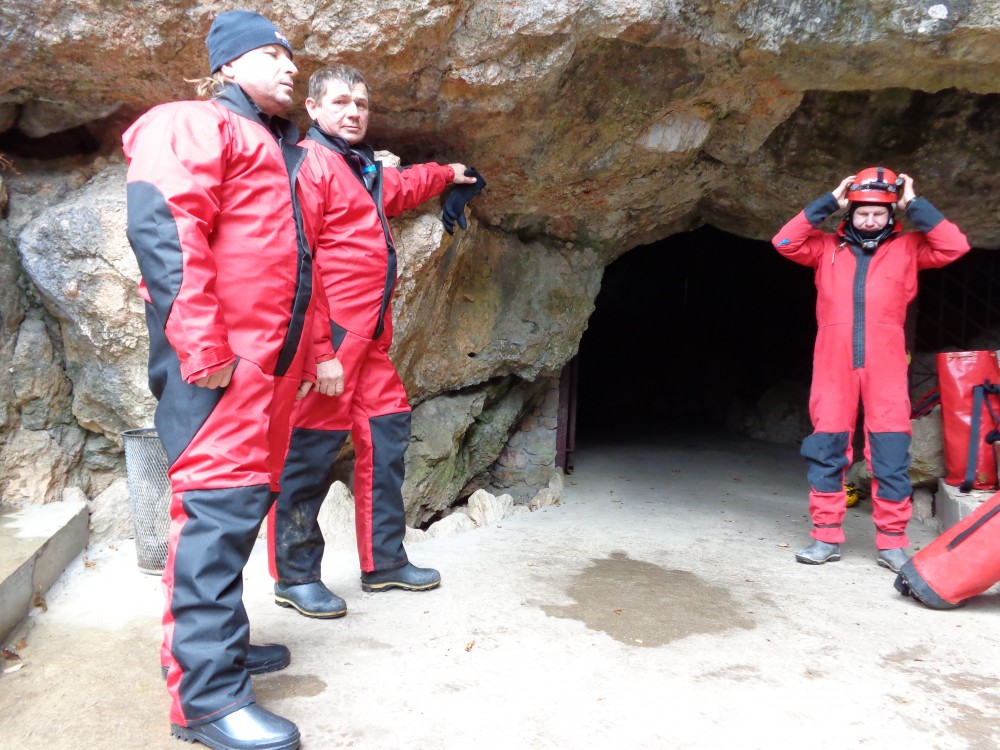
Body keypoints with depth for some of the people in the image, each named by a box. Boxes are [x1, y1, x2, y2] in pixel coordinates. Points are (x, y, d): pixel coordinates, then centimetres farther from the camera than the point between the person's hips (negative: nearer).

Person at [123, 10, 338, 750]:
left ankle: (218, 641, 23)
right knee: (220, 499, -13)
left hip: (274, 356, 9)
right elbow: (161, 226, -16)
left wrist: (318, 350, 22)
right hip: (219, 354, -9)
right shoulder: (193, 123, 0)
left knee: (248, 496, 11)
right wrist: (200, 345, -23)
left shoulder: (282, 152, 26)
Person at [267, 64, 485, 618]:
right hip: (330, 332, -10)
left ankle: (385, 561, 24)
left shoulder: (364, 168, 23)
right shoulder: (310, 163, -7)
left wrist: (447, 173, 60)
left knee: (385, 436, 12)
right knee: (313, 448, -3)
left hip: (368, 334, 10)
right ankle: (294, 575, 10)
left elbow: (400, 188, 46)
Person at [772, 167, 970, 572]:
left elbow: (955, 247, 0)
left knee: (891, 452, -1)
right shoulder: (827, 248, 12)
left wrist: (915, 205, 1)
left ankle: (891, 542, 8)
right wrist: (829, 202, 1)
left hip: (885, 366, 0)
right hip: (834, 365, 1)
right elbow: (785, 242, 1)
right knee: (826, 449, 2)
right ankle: (826, 537, 10)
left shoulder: (907, 248, 11)